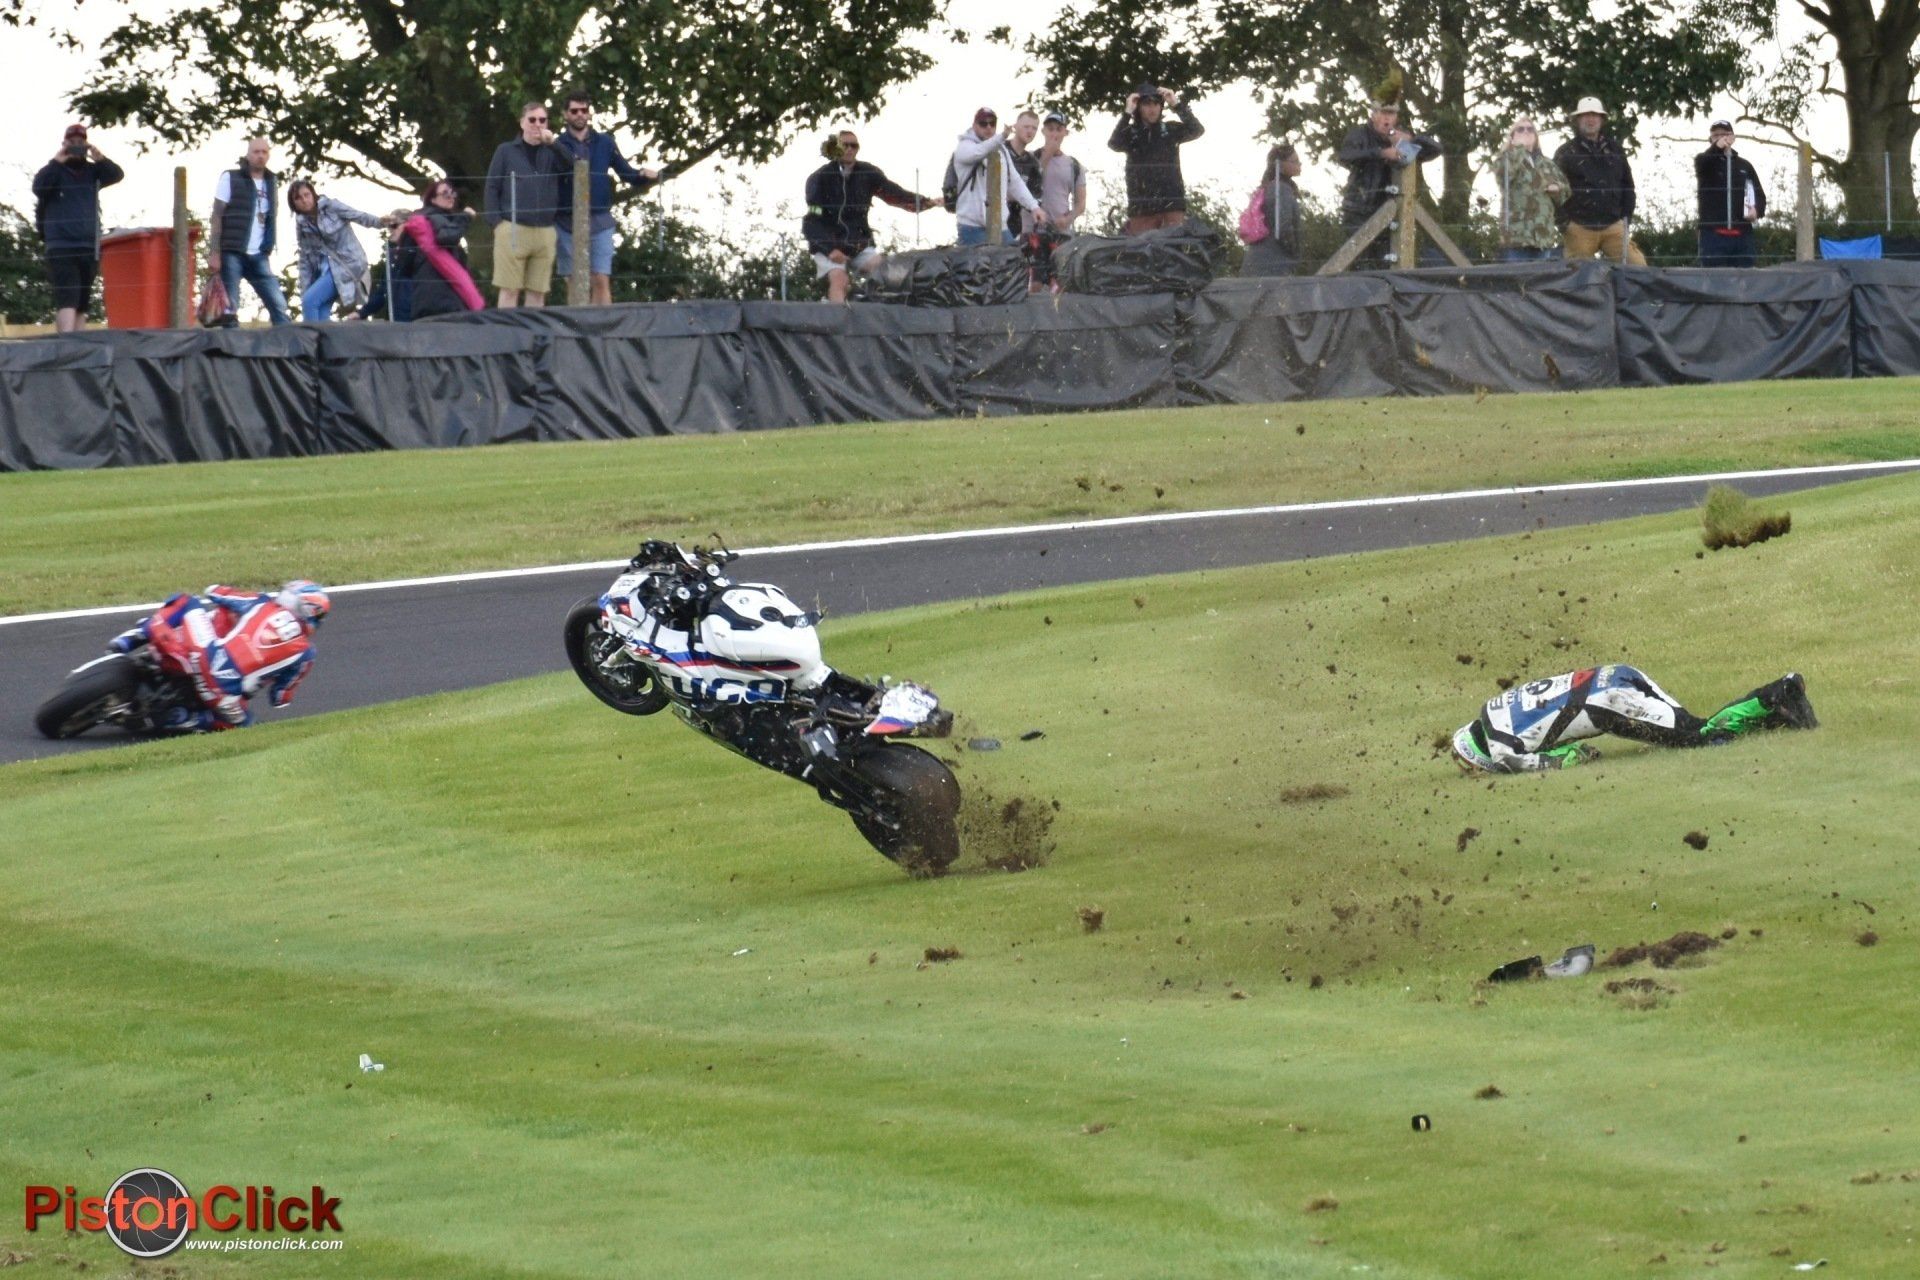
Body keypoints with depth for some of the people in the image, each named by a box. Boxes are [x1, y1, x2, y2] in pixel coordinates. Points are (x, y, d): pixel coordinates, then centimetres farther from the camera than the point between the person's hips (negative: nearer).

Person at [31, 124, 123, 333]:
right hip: (62, 249, -4)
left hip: (89, 249, 5)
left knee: (81, 306, 8)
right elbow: (38, 186, -13)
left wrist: (100, 159, -18)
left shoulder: (92, 172, 13)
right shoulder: (55, 172, 4)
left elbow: (117, 175, -2)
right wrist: (56, 162, -18)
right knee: (67, 300, -18)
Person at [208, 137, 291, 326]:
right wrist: (214, 253, -12)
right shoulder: (231, 178, 0)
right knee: (229, 309, -3)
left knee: (279, 306, -1)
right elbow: (216, 217, -4)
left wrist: (268, 250, 13)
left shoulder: (271, 181, 13)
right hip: (232, 254, -4)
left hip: (259, 257, 4)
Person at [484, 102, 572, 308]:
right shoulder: (506, 151, 10)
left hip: (545, 234, 3)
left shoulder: (551, 152, 15)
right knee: (510, 290, -5)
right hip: (513, 230, -3)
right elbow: (492, 188, 6)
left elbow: (573, 168, -1)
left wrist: (554, 143, -10)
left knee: (538, 292, 3)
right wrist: (496, 222, -5)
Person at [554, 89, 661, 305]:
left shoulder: (604, 143, 10)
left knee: (602, 280, -6)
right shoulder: (559, 146, 5)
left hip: (600, 222, 1)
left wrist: (645, 175, -13)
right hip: (568, 223, -1)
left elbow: (626, 172, 4)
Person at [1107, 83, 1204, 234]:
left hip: (1172, 205, 0)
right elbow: (1114, 144, -13)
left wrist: (1177, 105, -12)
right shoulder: (1131, 133, 6)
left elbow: (1196, 130, -8)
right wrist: (1127, 113, -16)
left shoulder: (1171, 130, 7)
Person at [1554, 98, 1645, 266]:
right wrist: (1563, 221, -9)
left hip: (1613, 227, 3)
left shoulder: (1614, 151, 15)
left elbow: (1627, 185, 18)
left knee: (1637, 266, -10)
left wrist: (1627, 217, 8)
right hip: (1580, 229, -3)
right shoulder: (1566, 153, 4)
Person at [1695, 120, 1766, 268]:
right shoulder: (1706, 162, 7)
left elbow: (1760, 195, 16)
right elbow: (1700, 164, -18)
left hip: (1742, 234, 3)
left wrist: (1757, 210, -9)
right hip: (1713, 233, -3)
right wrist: (1716, 147, -38)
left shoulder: (1745, 166, 17)